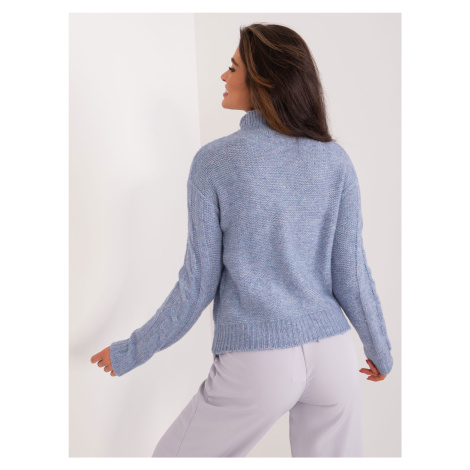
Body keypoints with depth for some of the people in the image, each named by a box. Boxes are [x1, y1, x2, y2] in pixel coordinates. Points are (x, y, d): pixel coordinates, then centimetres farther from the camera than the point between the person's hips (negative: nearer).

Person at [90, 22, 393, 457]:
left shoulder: (214, 161, -8)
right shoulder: (335, 160, 0)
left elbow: (200, 282, -6)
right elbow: (350, 273, 2)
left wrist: (132, 353, 8)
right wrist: (381, 348, 19)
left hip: (257, 362, -3)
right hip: (333, 355, 4)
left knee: (174, 454, 21)